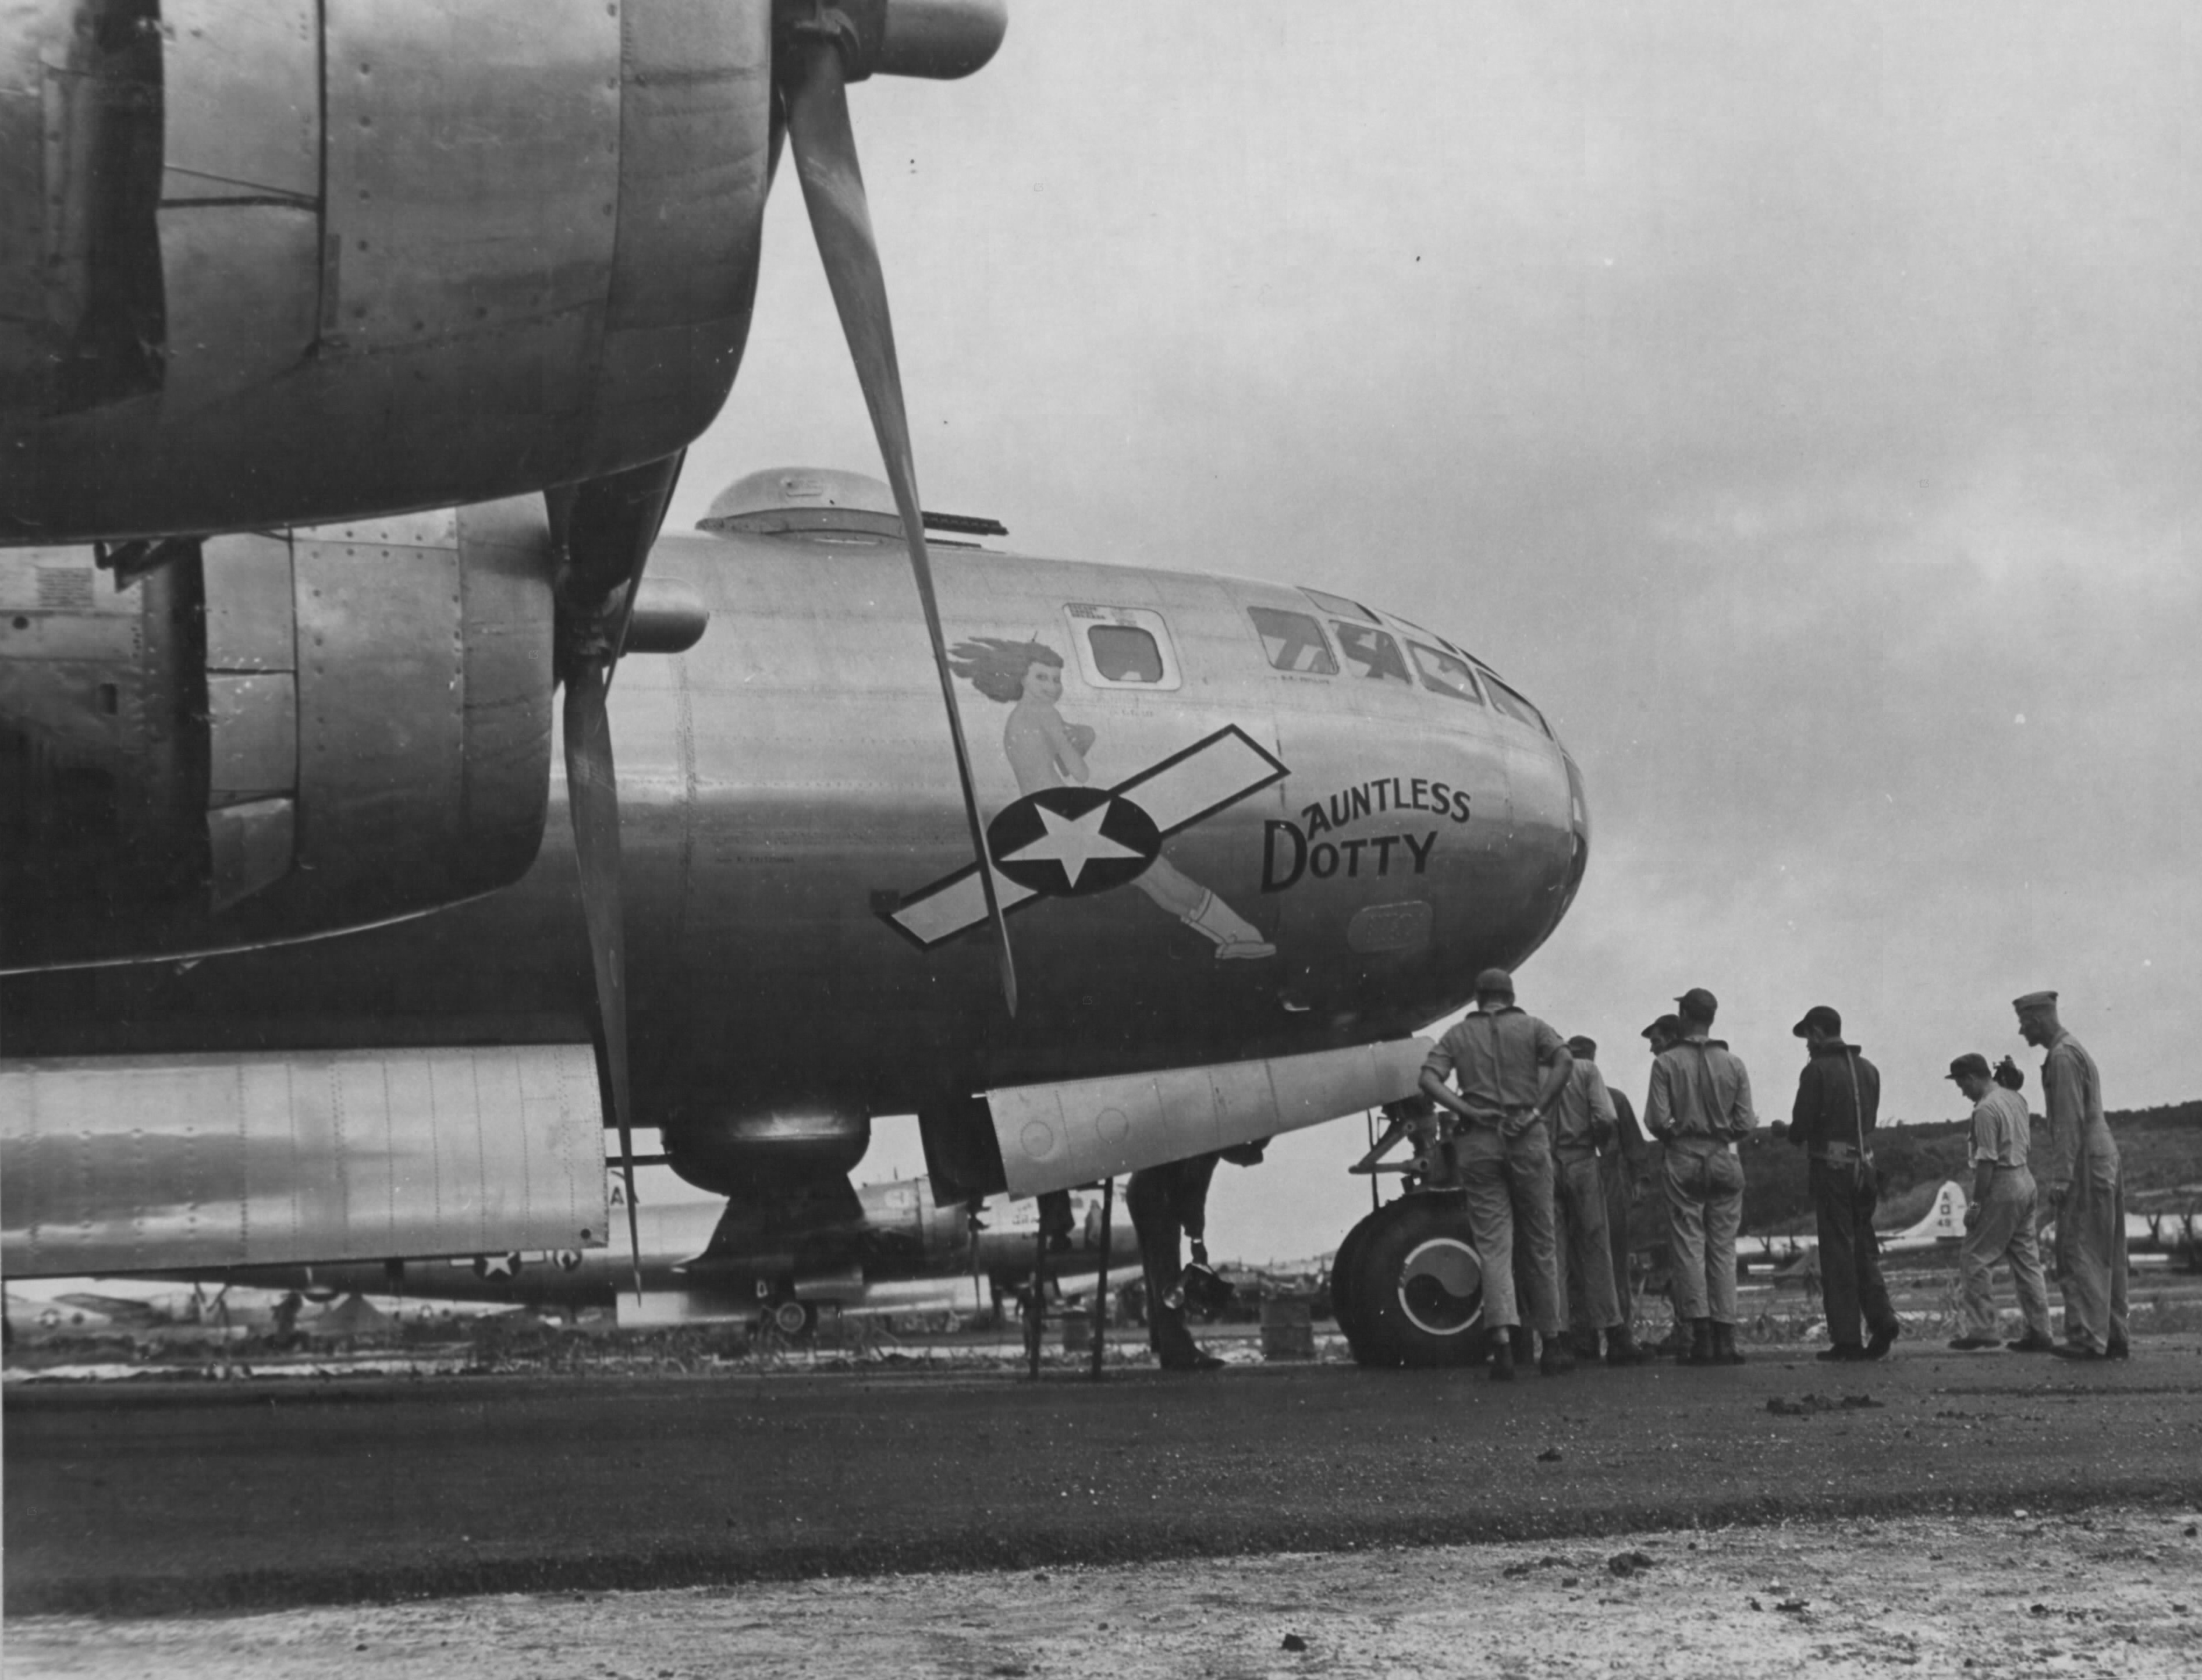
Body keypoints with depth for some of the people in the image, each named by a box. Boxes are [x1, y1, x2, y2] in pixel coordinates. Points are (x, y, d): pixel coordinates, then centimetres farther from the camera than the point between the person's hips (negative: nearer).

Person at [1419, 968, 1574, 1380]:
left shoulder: (1457, 1034, 12)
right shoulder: (1531, 1027, 8)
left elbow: (1428, 1080, -4)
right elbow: (1564, 1060, -12)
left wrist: (1468, 1111, -6)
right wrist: (1539, 1107, -10)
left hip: (1477, 1143, 1)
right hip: (1526, 1137, -1)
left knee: (1492, 1245, 0)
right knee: (1541, 1243, 9)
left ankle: (1502, 1344, -17)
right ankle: (1551, 1347, 14)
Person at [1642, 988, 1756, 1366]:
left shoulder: (1667, 1062, -4)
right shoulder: (1734, 1064, 3)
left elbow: (1656, 1120, -9)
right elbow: (1745, 1123, 0)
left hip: (1684, 1161, -2)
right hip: (1724, 1161, 2)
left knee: (1688, 1247, 0)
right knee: (1723, 1248, 6)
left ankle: (1701, 1336, -7)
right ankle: (1725, 1338, 2)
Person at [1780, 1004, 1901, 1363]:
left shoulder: (1817, 1071, -9)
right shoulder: (1868, 1070, 11)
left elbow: (1800, 1127, -10)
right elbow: (1870, 1122, 14)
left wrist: (1799, 1137, 12)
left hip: (1830, 1168, -6)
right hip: (1864, 1166, 6)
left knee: (1837, 1251, -2)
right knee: (1864, 1248, 14)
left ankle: (1847, 1339, -2)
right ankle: (1882, 1318, -3)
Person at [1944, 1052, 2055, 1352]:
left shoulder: (1986, 1109, -16)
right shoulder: (2014, 1098, 11)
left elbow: (1987, 1161, -18)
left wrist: (1976, 1203, -14)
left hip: (2001, 1187, -9)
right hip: (2025, 1181, 9)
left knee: (1975, 1259, -2)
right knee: (2027, 1260, 11)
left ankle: (1979, 1330, -4)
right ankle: (2040, 1333, 11)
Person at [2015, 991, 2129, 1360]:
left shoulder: (2063, 1056, -12)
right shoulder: (2077, 1051, 20)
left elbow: (2070, 1121, -19)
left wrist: (2060, 1177, -20)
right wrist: (2054, 1171, 22)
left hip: (2086, 1164, -10)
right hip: (2104, 1162, 10)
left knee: (2081, 1254, -10)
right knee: (2107, 1256, 10)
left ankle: (2088, 1339, -13)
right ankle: (2113, 1336, 12)